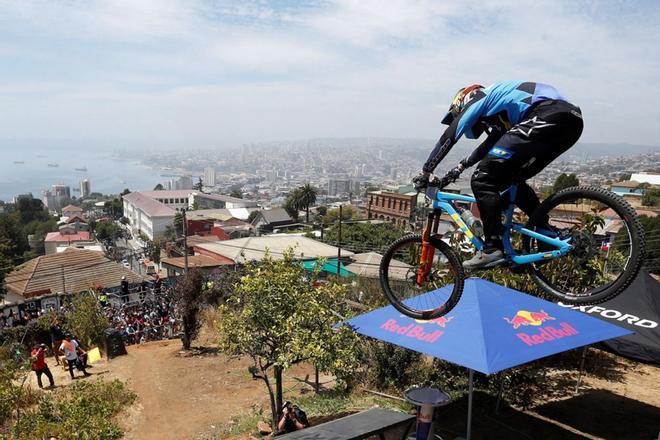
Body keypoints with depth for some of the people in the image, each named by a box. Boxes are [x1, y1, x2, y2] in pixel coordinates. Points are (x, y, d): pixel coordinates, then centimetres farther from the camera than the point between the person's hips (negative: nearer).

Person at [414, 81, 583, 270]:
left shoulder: (477, 99, 14)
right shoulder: (497, 104, 37)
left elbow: (448, 137, 9)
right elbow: (489, 146, 45)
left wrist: (425, 173, 14)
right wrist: (461, 167, 49)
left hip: (546, 117, -9)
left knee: (483, 179, -6)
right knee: (514, 180, 23)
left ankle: (493, 249, -8)